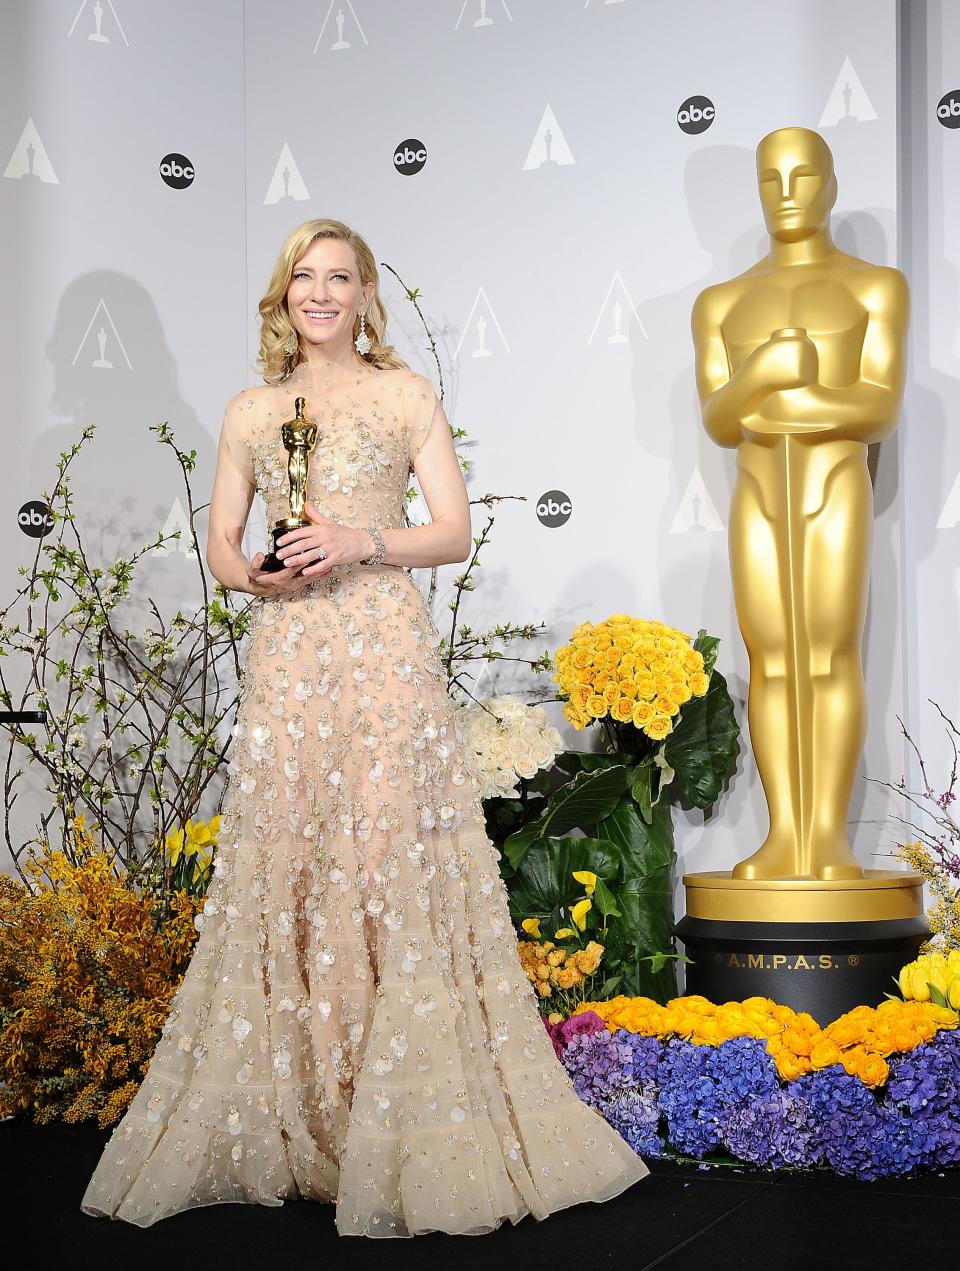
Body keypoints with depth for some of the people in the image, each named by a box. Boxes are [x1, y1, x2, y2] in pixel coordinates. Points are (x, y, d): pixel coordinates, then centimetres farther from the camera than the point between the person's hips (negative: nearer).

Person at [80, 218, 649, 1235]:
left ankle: (406, 1131, 0)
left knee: (392, 855, -7)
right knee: (281, 861, 0)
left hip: (386, 648, -2)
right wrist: (256, 574, -7)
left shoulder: (406, 396, 8)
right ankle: (286, 1120, 9)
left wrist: (361, 542, -12)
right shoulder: (251, 411, 15)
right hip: (287, 655, 3)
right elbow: (219, 544, 14)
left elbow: (456, 531, 2)